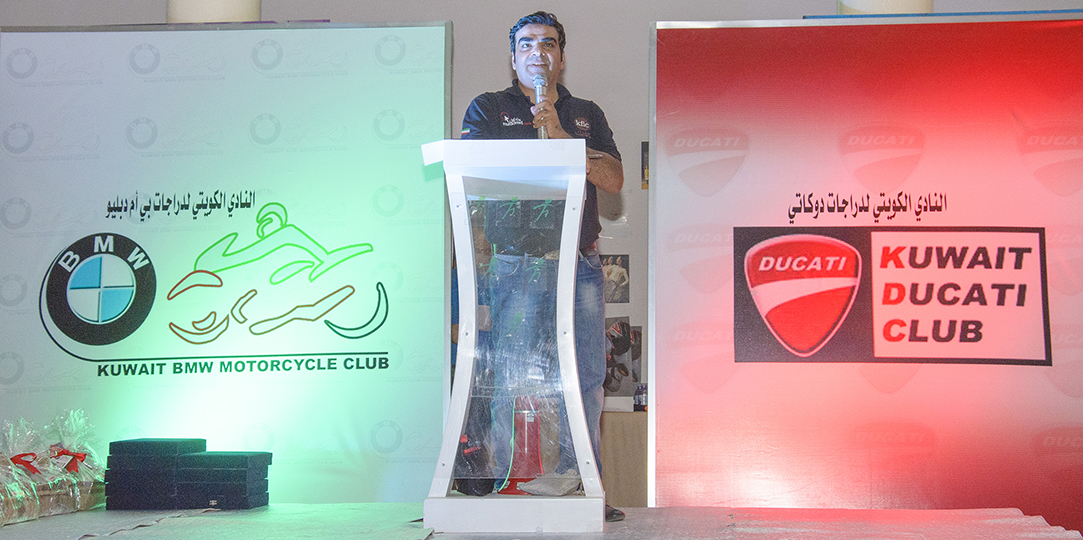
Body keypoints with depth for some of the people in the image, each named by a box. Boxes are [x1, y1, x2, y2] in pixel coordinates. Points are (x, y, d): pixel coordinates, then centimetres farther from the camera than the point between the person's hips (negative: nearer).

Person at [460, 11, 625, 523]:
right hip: (515, 264, -2)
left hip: (580, 265, 3)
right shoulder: (488, 109, 13)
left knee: (586, 381, 1)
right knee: (510, 380, -7)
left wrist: (558, 132, -6)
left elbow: (613, 179, 4)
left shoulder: (586, 114, 19)